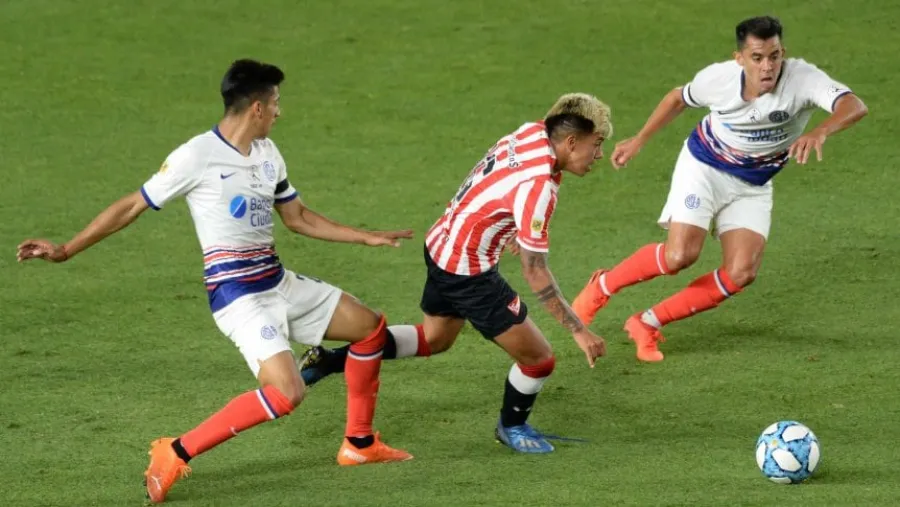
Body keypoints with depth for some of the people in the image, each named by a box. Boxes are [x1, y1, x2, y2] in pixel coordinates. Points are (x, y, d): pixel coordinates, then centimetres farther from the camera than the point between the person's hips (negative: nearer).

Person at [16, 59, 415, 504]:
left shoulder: (267, 152, 9)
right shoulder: (198, 156, -14)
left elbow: (298, 218, 21)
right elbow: (132, 207, -7)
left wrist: (368, 238, 20)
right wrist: (66, 251, -7)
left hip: (279, 283, 9)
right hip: (238, 295, -9)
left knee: (370, 328, 15)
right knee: (286, 392, -25)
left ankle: (359, 443, 28)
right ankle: (175, 455, -17)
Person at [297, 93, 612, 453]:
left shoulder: (532, 132, -7)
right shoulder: (537, 188, -31)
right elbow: (535, 273, -27)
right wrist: (578, 331, -23)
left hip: (441, 245, 9)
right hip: (468, 273, -9)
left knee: (435, 338, 32)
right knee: (538, 359, 2)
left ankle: (328, 360, 29)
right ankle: (512, 427, 31)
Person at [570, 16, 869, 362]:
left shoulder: (802, 79, -28)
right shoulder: (719, 78, -22)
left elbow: (854, 106, -45)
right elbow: (678, 99, 1)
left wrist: (820, 132, -64)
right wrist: (638, 141, 5)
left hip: (753, 187, 2)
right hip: (703, 168, -2)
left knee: (741, 273, -13)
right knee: (680, 254, -22)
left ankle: (648, 323, 2)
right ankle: (603, 286, 4)